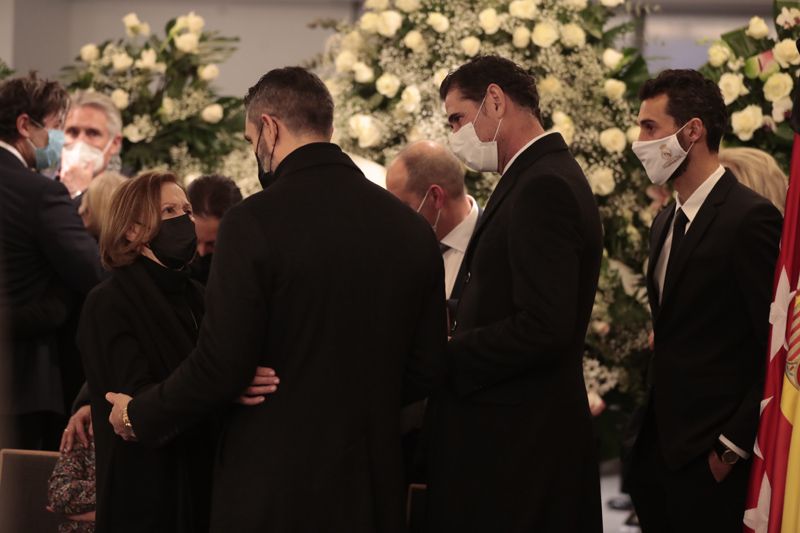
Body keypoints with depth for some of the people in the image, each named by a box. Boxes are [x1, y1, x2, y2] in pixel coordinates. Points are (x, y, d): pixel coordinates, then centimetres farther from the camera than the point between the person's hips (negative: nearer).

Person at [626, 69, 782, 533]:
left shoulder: (751, 219, -13)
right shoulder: (666, 222, 15)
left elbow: (779, 350, -16)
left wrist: (734, 446, -15)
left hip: (711, 462, -8)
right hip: (659, 449, 8)